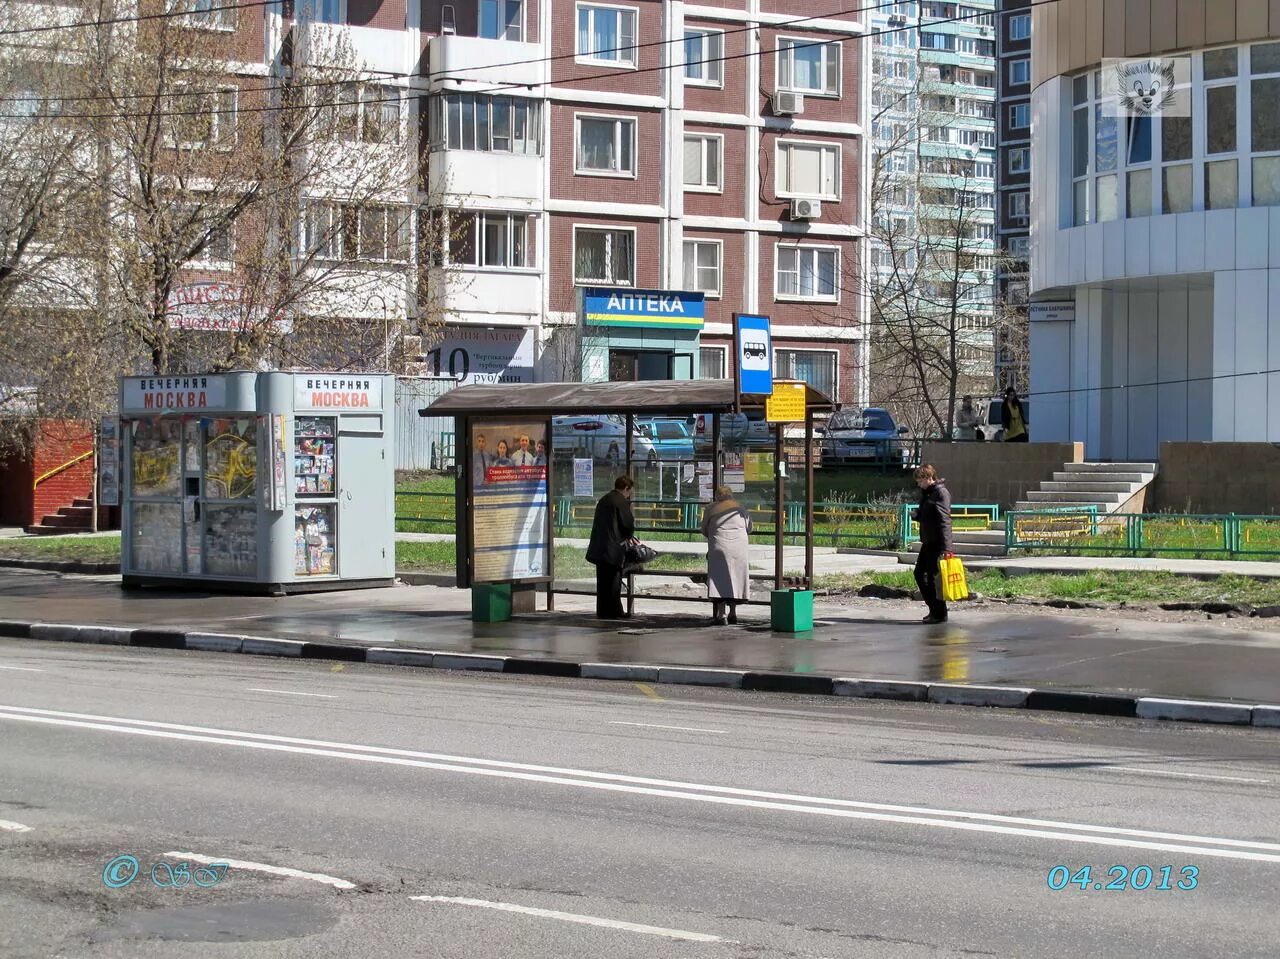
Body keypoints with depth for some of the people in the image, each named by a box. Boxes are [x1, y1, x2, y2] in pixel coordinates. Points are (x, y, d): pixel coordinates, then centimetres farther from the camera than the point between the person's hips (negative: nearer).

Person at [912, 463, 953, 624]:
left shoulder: (941, 493, -13)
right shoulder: (926, 493, 16)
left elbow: (944, 521, -19)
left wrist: (945, 547, -24)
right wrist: (917, 514, 4)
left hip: (937, 543, -10)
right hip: (927, 542, 10)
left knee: (934, 577, -6)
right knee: (920, 574, 12)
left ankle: (940, 614, 1)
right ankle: (934, 609, 21)